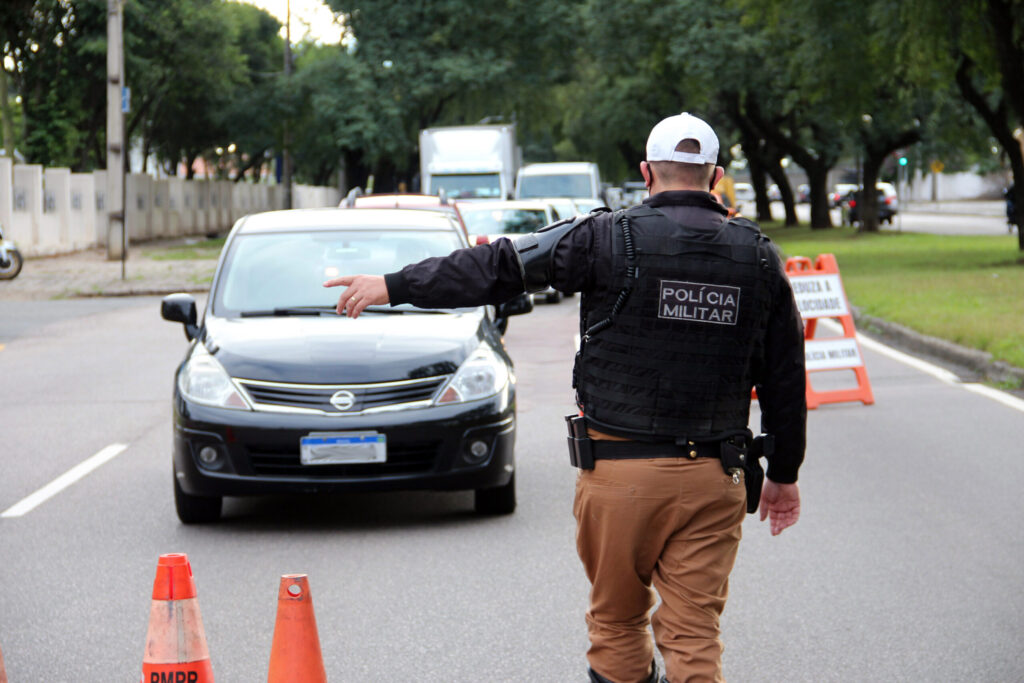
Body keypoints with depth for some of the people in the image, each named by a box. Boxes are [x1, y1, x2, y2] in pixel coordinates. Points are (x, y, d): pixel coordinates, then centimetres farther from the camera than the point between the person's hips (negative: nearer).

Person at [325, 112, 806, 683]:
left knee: (617, 622, 13)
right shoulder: (759, 256, 5)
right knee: (695, 634, 3)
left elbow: (499, 269, -3)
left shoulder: (610, 238, -6)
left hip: (620, 470, -2)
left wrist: (393, 286, 6)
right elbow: (785, 378, 10)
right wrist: (784, 475, 20)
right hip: (715, 481, 2)